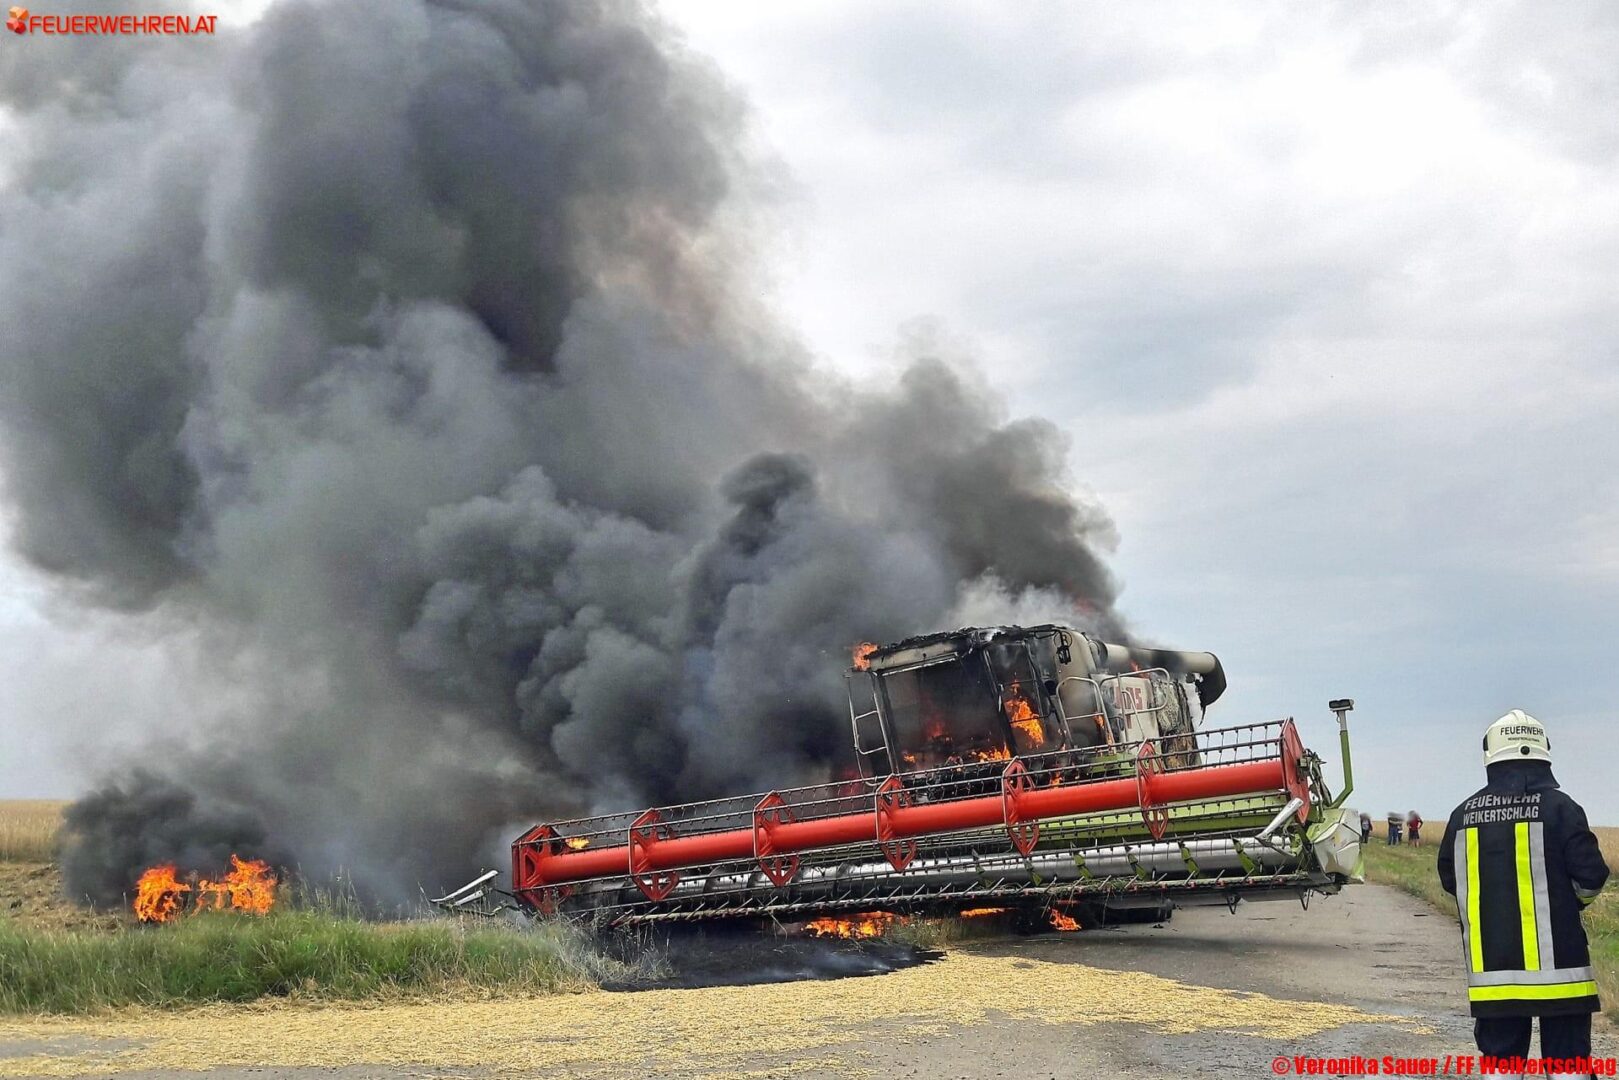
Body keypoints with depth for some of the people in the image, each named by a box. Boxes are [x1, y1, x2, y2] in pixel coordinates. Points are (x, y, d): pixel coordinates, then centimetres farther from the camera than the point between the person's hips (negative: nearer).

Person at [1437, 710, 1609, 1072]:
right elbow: (1591, 876, -9)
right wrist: (1570, 902, 12)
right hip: (1555, 961, -3)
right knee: (1566, 1058, 4)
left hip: (1491, 962, 3)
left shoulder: (1464, 814, 2)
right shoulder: (1559, 807, -9)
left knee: (1501, 1057, 11)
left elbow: (1450, 879, 11)